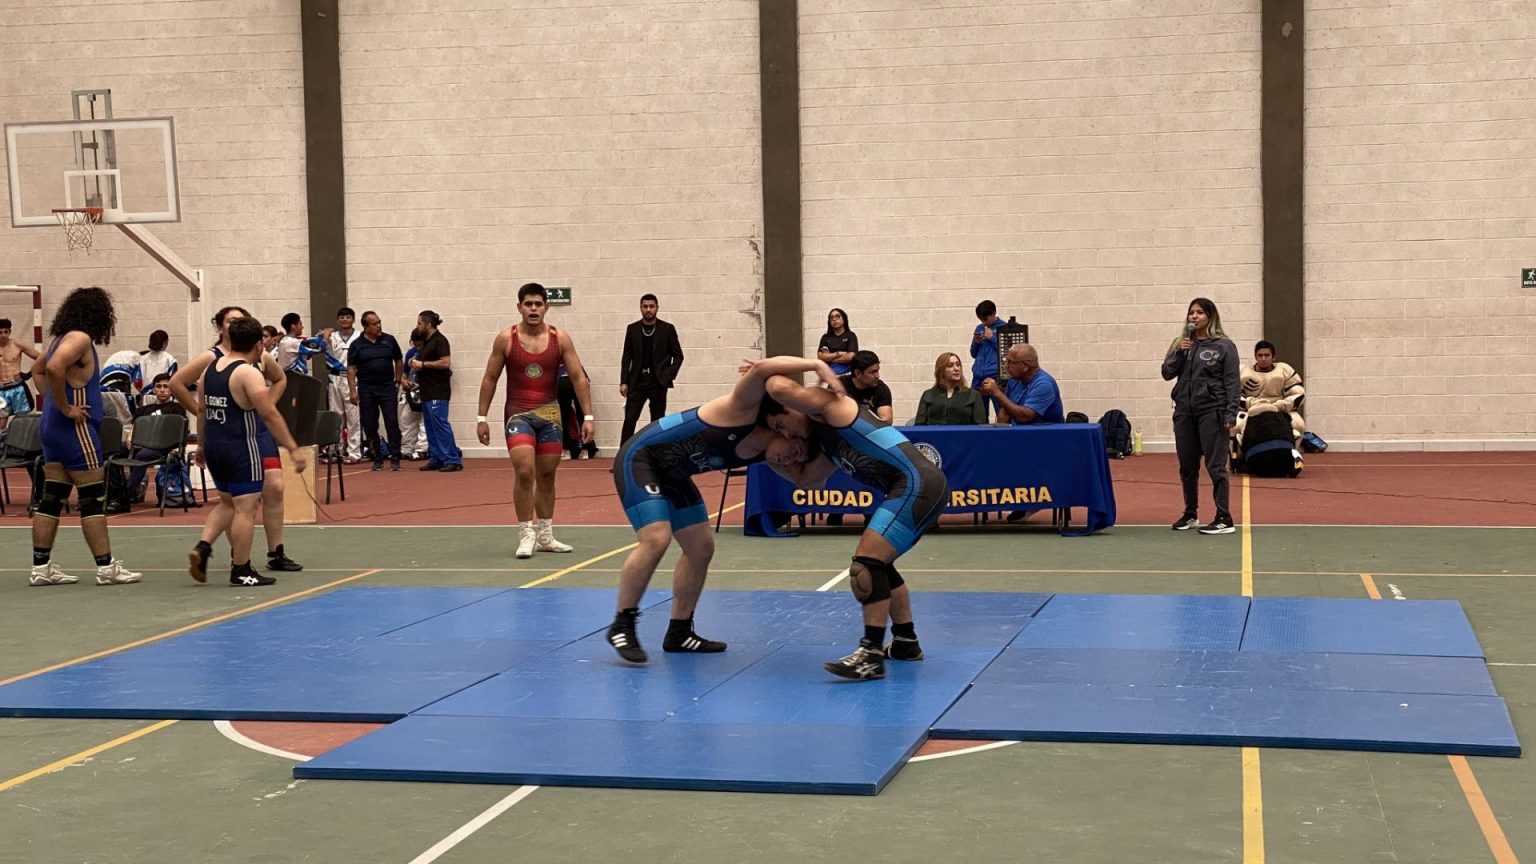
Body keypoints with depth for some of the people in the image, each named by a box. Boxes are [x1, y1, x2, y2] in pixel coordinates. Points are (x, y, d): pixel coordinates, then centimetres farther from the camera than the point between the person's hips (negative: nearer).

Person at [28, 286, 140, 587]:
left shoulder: (62, 338, 15)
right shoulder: (80, 339, -13)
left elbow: (41, 368, 30)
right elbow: (54, 368, -30)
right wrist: (65, 408, -21)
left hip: (53, 427, 10)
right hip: (74, 427, -10)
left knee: (52, 497, 8)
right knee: (93, 498, -5)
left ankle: (41, 567, 9)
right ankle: (106, 567, -3)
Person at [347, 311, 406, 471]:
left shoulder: (389, 340, 3)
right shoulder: (356, 345, -1)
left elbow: (398, 360, 13)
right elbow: (351, 369, -2)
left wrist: (399, 379, 9)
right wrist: (353, 391, -8)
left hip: (388, 387, 0)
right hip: (366, 390, 0)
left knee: (392, 424, -5)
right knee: (370, 426, 4)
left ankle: (395, 459, 0)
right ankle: (377, 459, 16)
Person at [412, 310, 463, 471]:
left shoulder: (439, 340, -11)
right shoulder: (426, 341, 16)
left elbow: (445, 362, -21)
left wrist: (423, 364, -15)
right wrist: (416, 363, 8)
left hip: (438, 393, -10)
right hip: (427, 391, 10)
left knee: (440, 425, -12)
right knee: (430, 427, 10)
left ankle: (453, 460, -10)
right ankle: (436, 459, 15)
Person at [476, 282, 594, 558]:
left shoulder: (560, 338, -2)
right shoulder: (506, 339, -4)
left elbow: (579, 377, 0)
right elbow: (490, 379, 3)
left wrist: (588, 416, -7)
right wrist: (481, 417, 2)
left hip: (549, 413, 3)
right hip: (518, 413, -2)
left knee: (547, 475, 11)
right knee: (524, 471, -17)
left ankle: (545, 535, 23)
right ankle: (525, 535, -8)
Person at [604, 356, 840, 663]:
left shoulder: (760, 455, 0)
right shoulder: (744, 413, -24)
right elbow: (761, 368, -41)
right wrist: (817, 366, -44)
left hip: (672, 475, 10)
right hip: (639, 459, -10)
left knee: (701, 548, 8)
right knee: (656, 539, -23)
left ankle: (678, 633, 18)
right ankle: (622, 626, -10)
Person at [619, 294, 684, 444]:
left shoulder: (667, 329, 2)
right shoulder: (632, 329, 6)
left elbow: (678, 355, 5)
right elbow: (626, 357, 7)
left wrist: (669, 375, -7)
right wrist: (623, 382, 0)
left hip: (658, 382, -1)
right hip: (637, 381, 1)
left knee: (657, 421, 3)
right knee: (629, 419, -7)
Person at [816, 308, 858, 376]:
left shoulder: (850, 335, 4)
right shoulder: (826, 337, 12)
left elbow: (850, 357, -7)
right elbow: (820, 356, 1)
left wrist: (829, 357, -1)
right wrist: (838, 353, -8)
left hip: (846, 374, -2)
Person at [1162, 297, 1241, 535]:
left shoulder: (1224, 346, -3)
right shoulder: (1181, 344, 12)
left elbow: (1232, 383, -6)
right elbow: (1167, 373, 7)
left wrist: (1230, 414, -12)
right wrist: (1179, 352, -8)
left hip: (1212, 412, -5)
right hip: (1184, 411, 5)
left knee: (1215, 466, -7)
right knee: (1187, 466, 12)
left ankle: (1224, 519, -5)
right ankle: (1190, 514, 26)